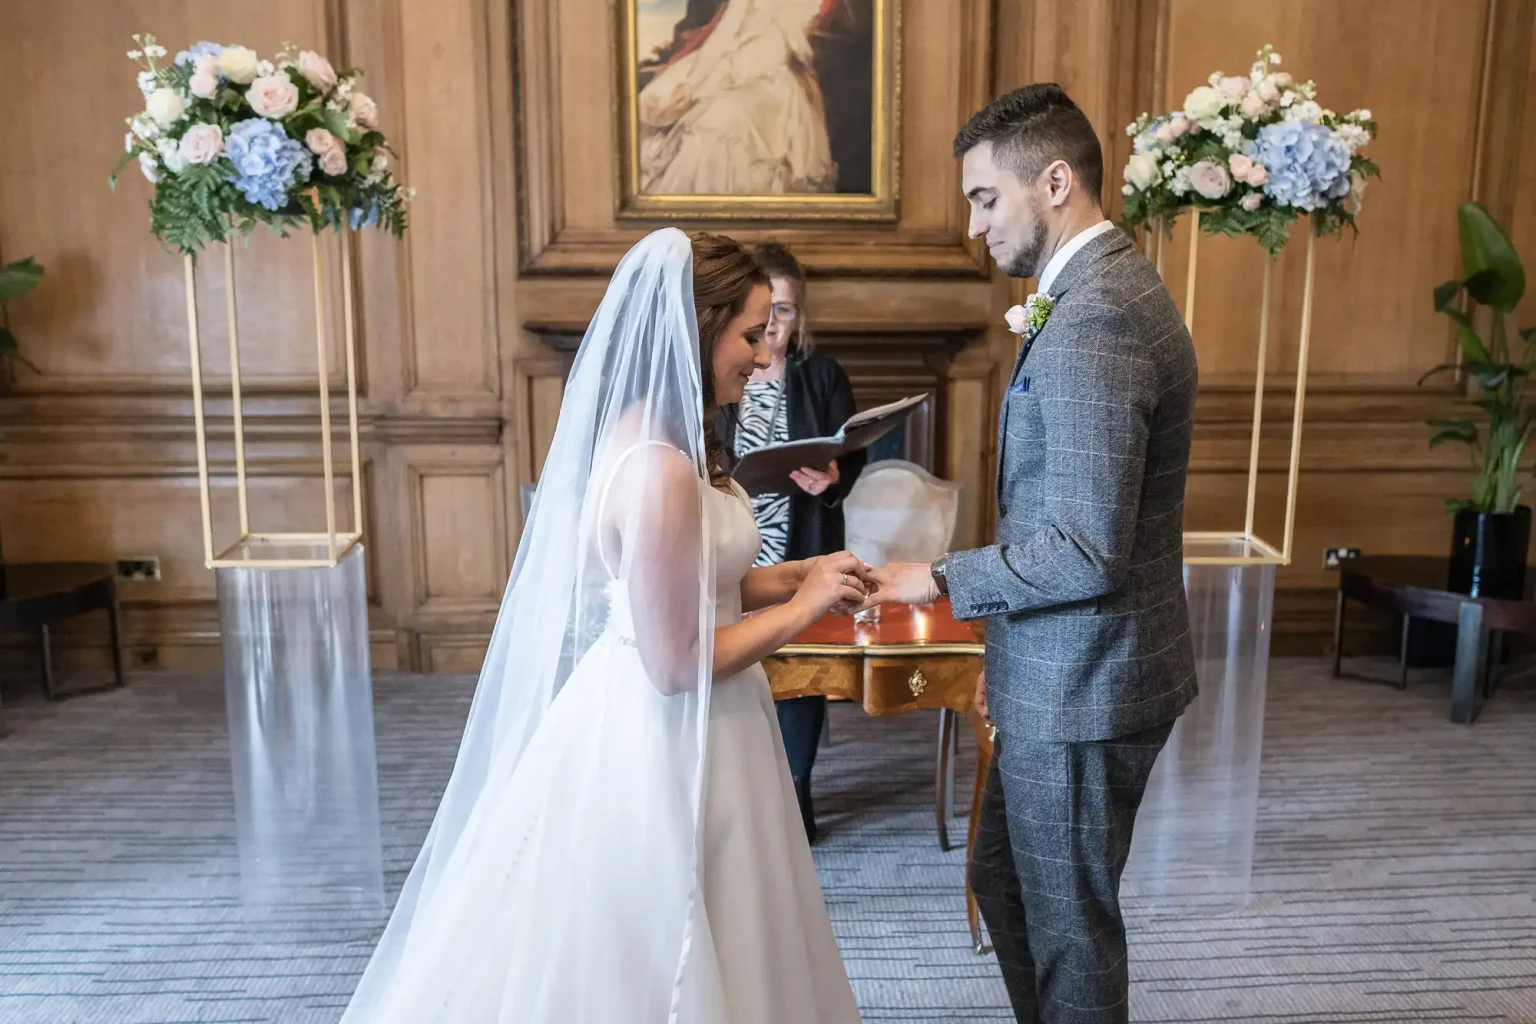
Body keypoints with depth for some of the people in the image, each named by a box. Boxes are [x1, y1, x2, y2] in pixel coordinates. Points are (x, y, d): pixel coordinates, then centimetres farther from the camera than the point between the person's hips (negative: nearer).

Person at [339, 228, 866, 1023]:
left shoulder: (654, 436, 4)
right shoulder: (659, 468, -27)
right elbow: (676, 664, -24)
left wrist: (796, 573, 3)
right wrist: (802, 609, -14)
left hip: (671, 734, 10)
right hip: (664, 744, -10)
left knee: (666, 954, 25)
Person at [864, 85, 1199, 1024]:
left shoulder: (1091, 321, -24)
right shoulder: (1111, 286, 9)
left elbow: (1085, 550, -28)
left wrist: (943, 581, -14)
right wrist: (1009, 646, 18)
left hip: (1081, 689, -10)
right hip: (1067, 671, 10)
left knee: (1069, 921, 11)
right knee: (1003, 878, 24)